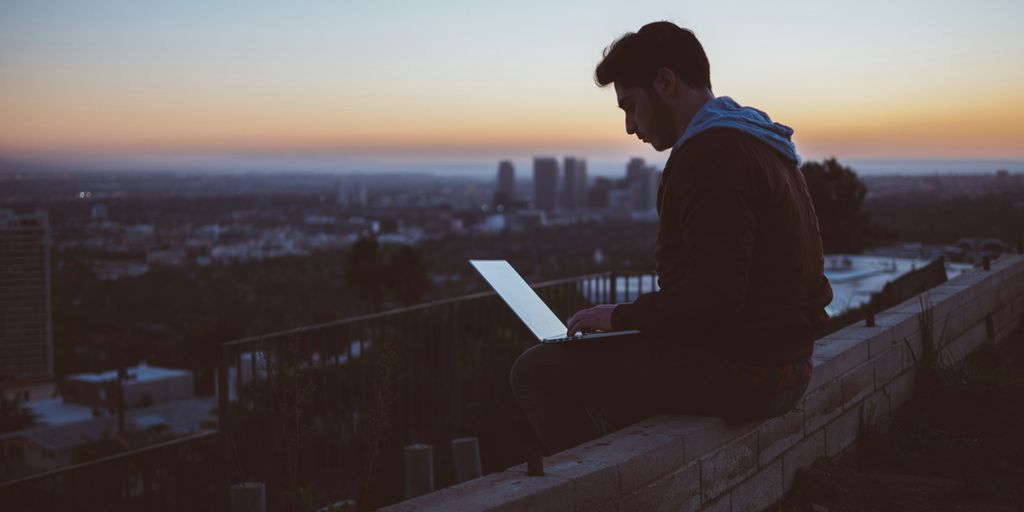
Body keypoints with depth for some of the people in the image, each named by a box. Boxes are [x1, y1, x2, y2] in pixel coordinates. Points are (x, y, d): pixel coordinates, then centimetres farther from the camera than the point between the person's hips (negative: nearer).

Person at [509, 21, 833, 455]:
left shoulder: (710, 154, -18)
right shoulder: (756, 143, 15)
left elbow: (712, 296, -26)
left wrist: (623, 316, -12)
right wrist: (634, 316, 12)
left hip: (739, 373, -11)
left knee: (538, 371, -6)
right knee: (603, 362, 28)